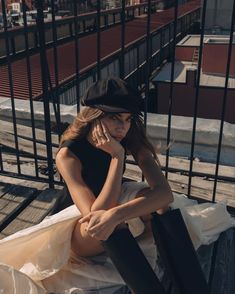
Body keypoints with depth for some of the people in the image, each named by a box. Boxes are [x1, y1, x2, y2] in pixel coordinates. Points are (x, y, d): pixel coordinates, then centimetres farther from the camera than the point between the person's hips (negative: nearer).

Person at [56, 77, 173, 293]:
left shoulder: (131, 140, -15)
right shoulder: (68, 154, -27)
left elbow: (165, 192, -29)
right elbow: (94, 214, -38)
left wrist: (115, 214, -46)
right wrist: (117, 156, -38)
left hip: (119, 228, 4)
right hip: (81, 236, -3)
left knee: (154, 198, -27)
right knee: (99, 219, -38)